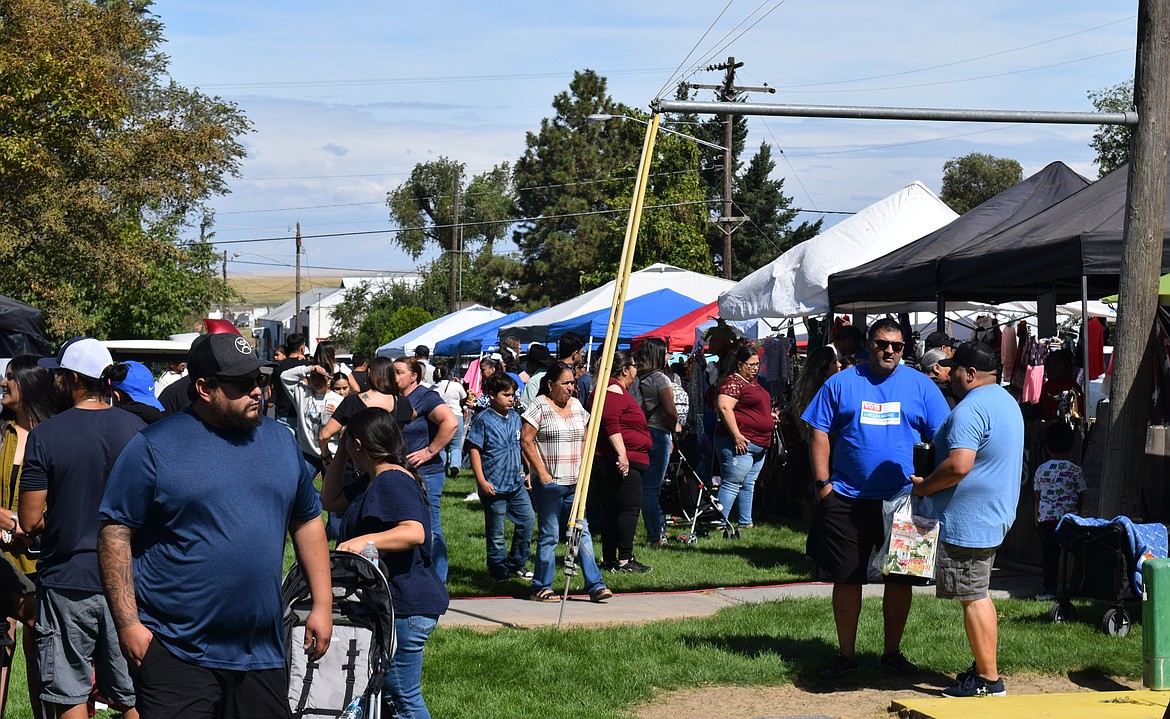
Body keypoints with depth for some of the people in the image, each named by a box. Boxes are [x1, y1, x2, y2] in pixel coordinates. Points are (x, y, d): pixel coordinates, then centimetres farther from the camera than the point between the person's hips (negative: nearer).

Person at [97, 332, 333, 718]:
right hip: (176, 653, -5)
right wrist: (128, 623, -13)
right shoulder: (155, 446, -6)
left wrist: (322, 604, 13)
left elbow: (307, 522, 18)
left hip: (262, 654, 5)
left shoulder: (280, 441, 11)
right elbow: (116, 532, -7)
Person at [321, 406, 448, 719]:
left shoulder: (392, 481, -18)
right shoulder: (373, 481, 16)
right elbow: (330, 500, 27)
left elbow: (415, 532, -32)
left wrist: (366, 540, -41)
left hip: (406, 607, -11)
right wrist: (339, 456, 17)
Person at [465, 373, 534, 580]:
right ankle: (499, 570, 13)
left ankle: (516, 564, 18)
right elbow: (474, 449, -12)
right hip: (494, 485, -6)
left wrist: (525, 474, 21)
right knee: (495, 531, 2)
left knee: (527, 520, 5)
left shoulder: (515, 417, 10)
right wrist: (482, 481, -16)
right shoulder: (483, 420, -10)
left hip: (516, 483, 6)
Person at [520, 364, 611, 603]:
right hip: (548, 482, -6)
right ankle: (541, 588, 6)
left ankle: (595, 585, 1)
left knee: (582, 532, 2)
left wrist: (583, 470, 12)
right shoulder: (540, 406, -6)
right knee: (549, 535, -2)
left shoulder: (577, 406, 14)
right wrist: (541, 472, -13)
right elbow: (526, 440, -9)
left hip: (575, 483, 6)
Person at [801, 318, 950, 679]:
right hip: (846, 499, -1)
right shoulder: (841, 384, 3)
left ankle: (892, 651, 20)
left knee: (899, 577, 7)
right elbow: (819, 432, 3)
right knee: (846, 578, 4)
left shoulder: (920, 386, 5)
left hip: (902, 500, 1)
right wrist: (823, 481, -5)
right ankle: (846, 654, 14)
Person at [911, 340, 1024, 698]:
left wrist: (924, 486, -12)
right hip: (995, 514, 11)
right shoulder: (1006, 401, 14)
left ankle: (989, 679, -2)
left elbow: (958, 465, -28)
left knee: (973, 598, -5)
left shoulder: (971, 408, -20)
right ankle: (985, 667, 24)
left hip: (969, 519, -11)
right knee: (979, 594, 19)